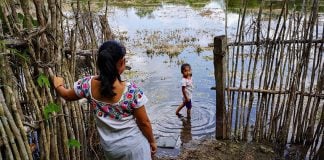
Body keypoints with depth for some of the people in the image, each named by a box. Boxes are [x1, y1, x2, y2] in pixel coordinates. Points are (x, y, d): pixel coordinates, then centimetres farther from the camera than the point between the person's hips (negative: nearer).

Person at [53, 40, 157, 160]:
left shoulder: (88, 84, -15)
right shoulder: (131, 90, -27)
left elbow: (67, 95, 6)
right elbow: (144, 122, -16)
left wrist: (58, 85, 28)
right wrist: (152, 141, 2)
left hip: (110, 148, 5)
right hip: (133, 146, -5)